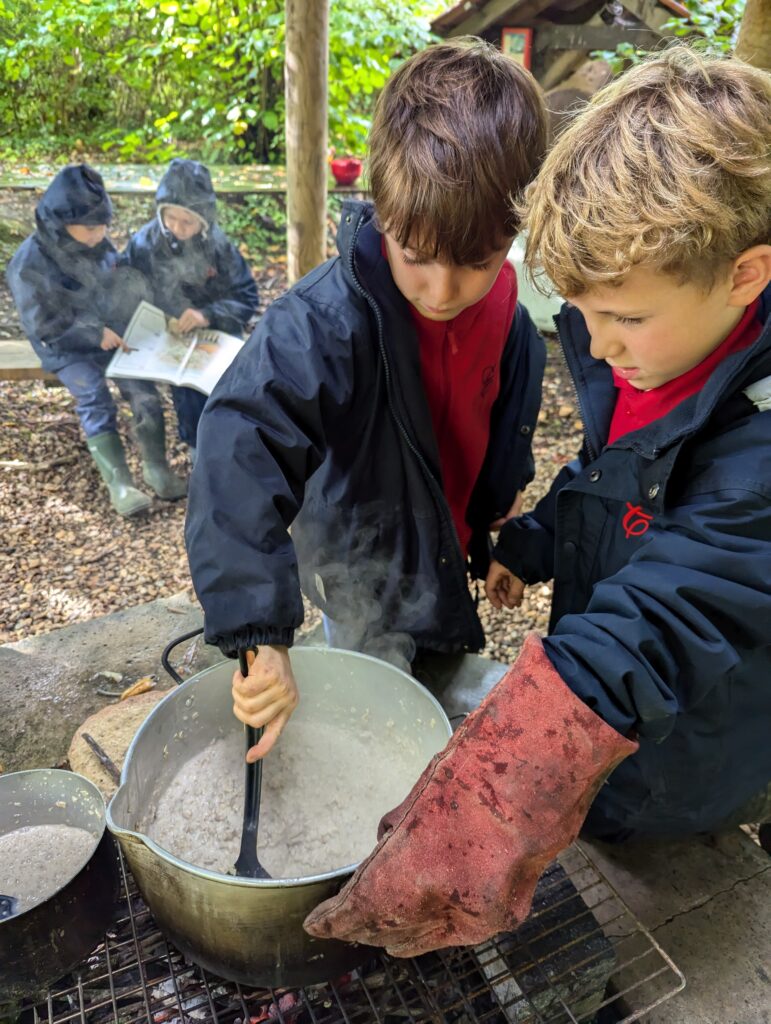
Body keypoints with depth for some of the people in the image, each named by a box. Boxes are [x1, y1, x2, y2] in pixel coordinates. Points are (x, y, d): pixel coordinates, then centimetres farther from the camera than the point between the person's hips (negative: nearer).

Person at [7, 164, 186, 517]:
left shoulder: (97, 242, -3)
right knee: (96, 405, -20)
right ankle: (119, 483, -14)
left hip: (116, 334, 4)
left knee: (144, 395, -12)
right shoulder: (30, 263, -17)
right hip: (68, 347, -4)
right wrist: (95, 334, -21)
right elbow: (43, 325, -16)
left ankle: (156, 469, 2)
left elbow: (124, 283, 11)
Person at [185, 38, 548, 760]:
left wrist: (495, 544, 15)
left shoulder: (510, 325, -12)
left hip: (444, 566, 6)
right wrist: (259, 634, -51)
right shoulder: (323, 322, -33)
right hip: (363, 587, -5)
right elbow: (241, 454, -45)